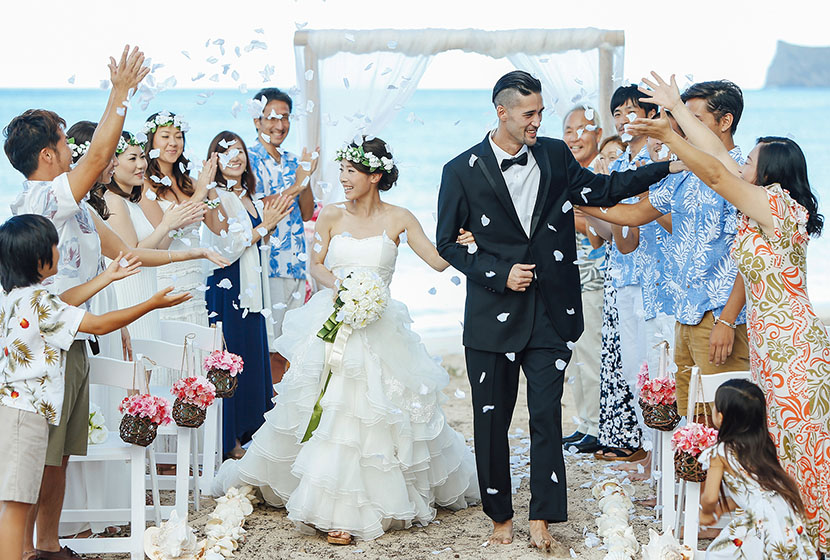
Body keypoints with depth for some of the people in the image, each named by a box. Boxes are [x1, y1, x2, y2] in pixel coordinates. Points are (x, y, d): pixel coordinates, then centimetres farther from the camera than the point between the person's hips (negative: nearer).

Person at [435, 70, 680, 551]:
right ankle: (501, 517, 21)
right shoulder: (464, 170, -3)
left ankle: (542, 520, 6)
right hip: (493, 314, -1)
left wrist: (669, 166, 10)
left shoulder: (555, 156, 6)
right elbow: (447, 243, 2)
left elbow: (601, 190, 17)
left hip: (551, 313, 2)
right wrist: (499, 273, -9)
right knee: (492, 420, 7)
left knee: (547, 415, -3)